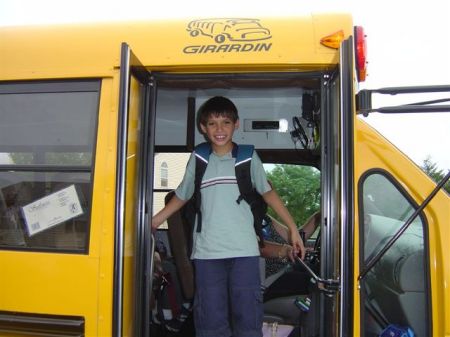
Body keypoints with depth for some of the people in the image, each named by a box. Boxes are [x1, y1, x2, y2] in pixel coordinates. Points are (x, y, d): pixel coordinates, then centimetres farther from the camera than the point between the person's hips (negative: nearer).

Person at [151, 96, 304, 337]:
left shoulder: (248, 158, 5)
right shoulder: (198, 159, 8)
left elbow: (268, 193, 13)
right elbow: (181, 196, 17)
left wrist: (293, 228, 11)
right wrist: (152, 223, 14)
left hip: (244, 251, -1)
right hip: (207, 253, 1)